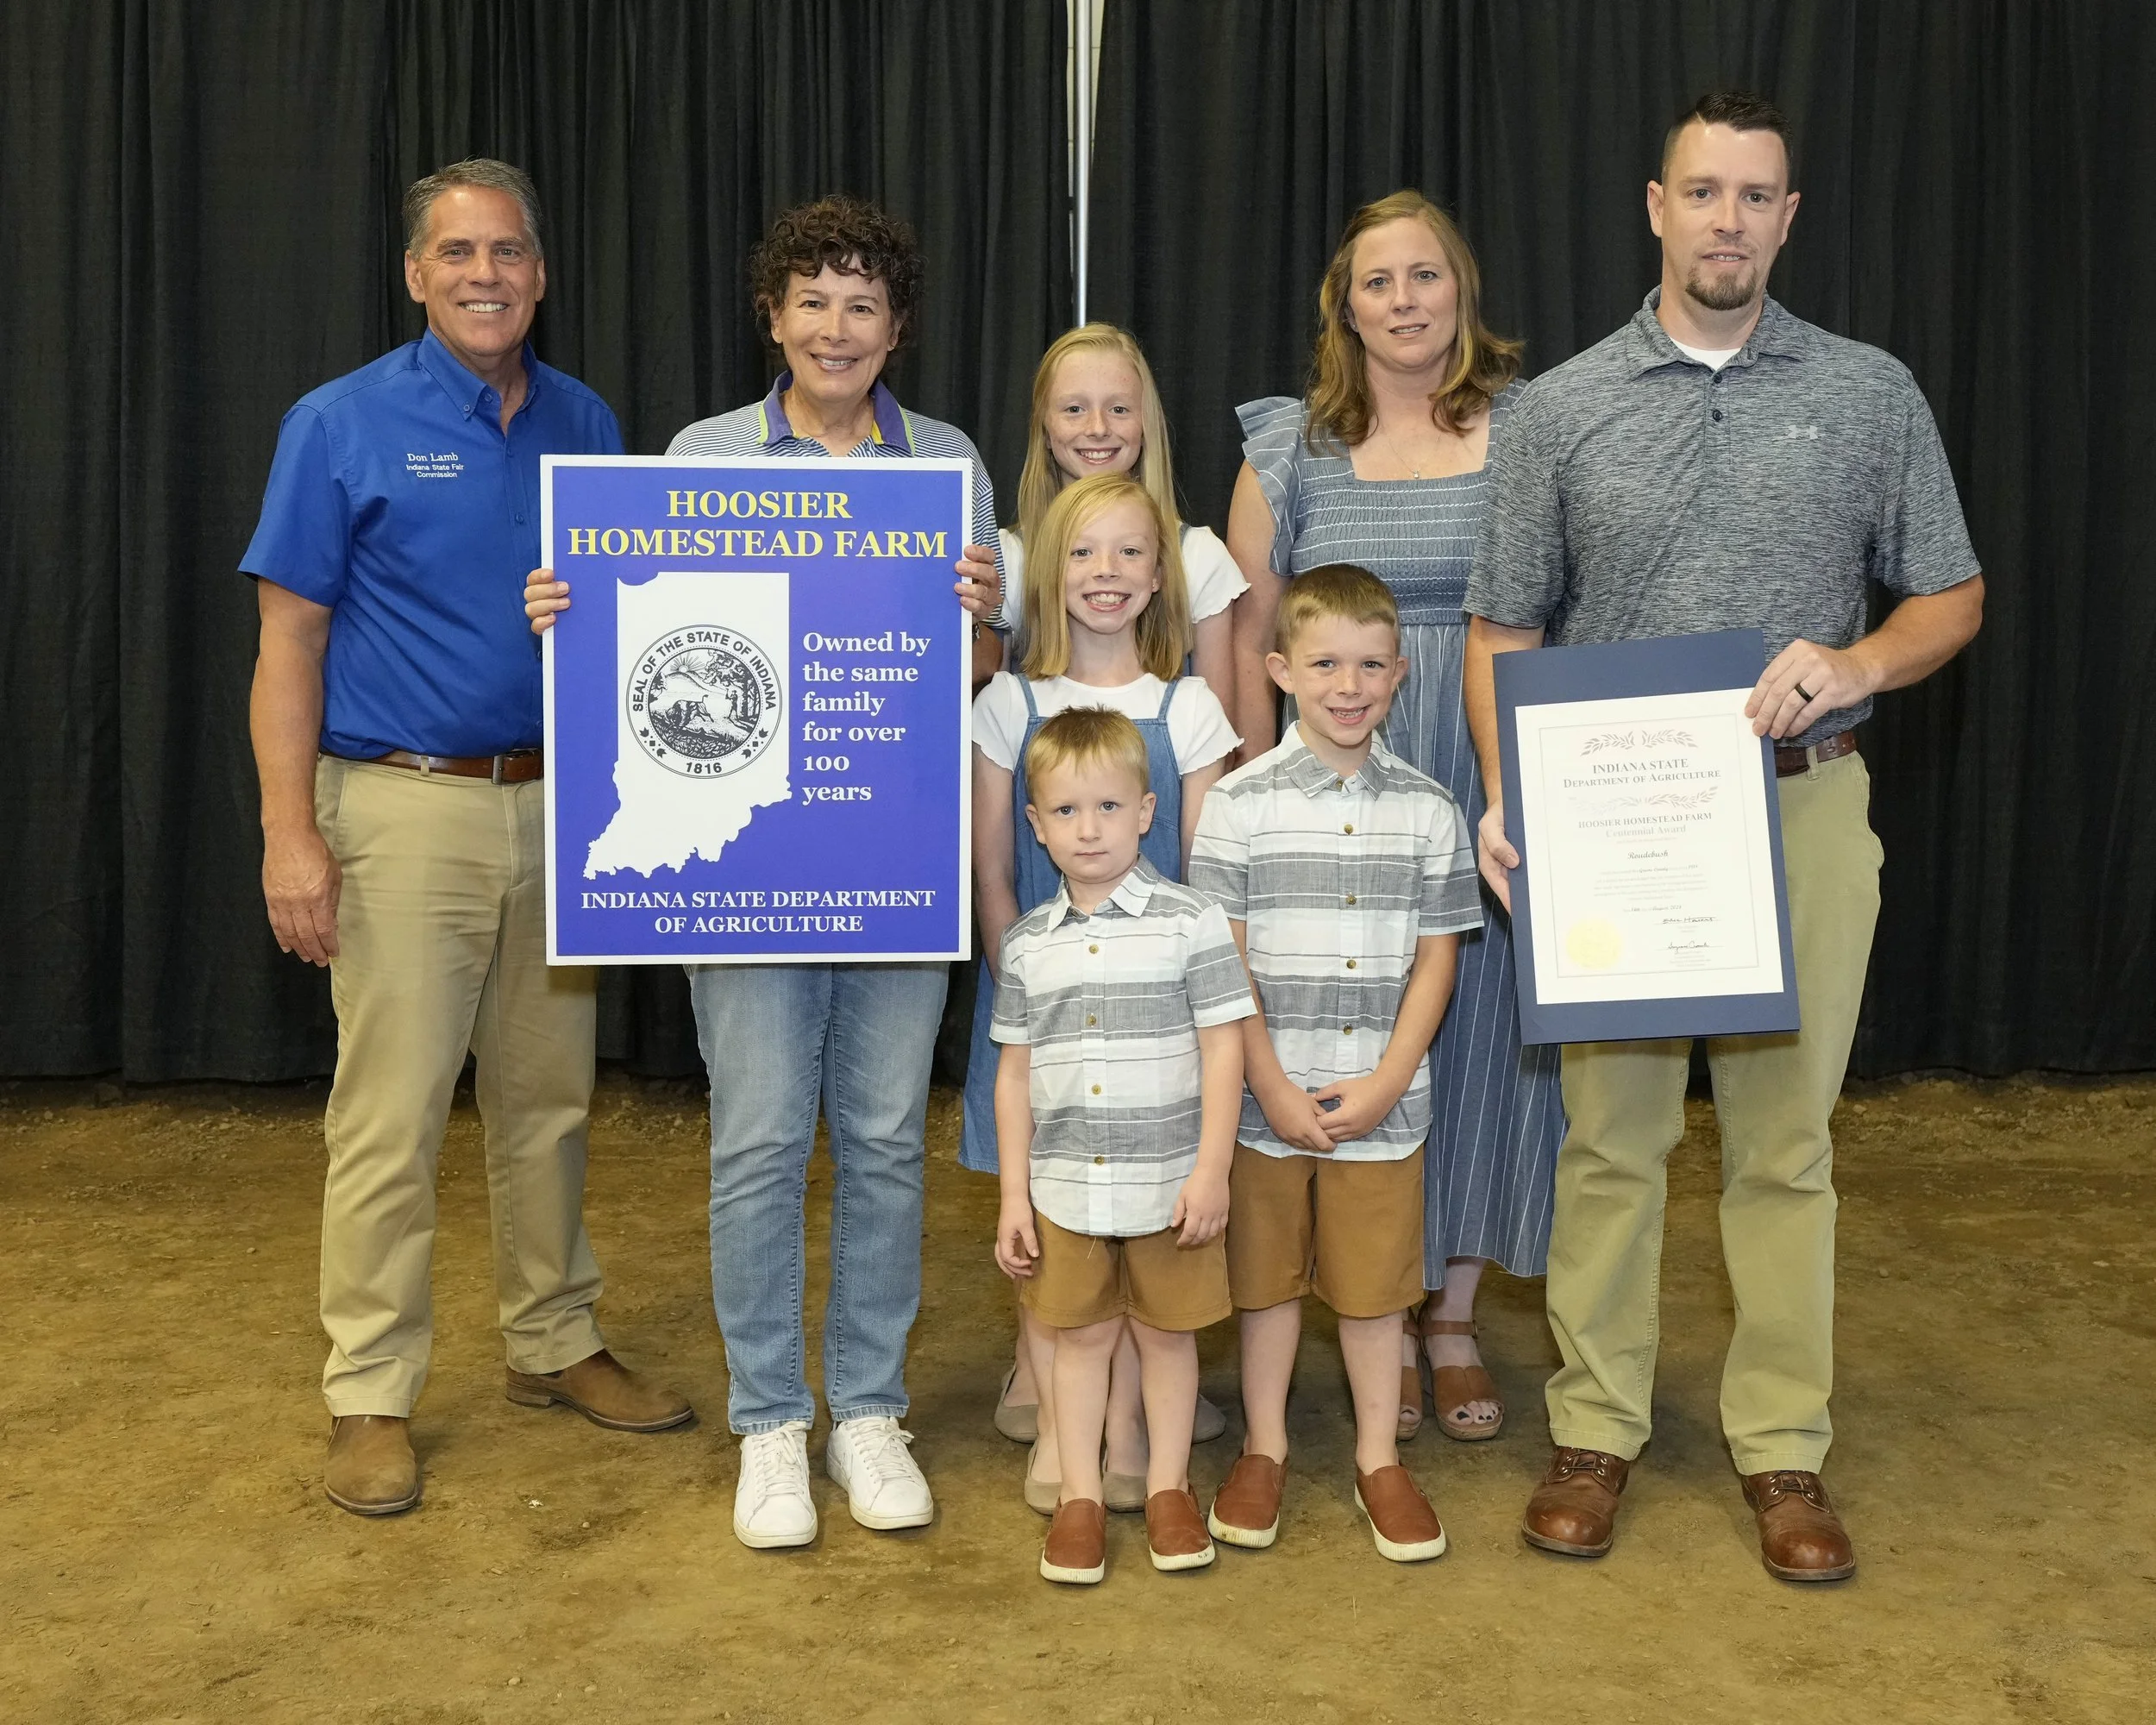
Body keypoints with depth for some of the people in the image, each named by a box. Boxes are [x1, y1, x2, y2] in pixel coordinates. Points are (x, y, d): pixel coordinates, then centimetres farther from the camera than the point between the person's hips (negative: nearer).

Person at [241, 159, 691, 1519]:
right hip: (405, 808, -4)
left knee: (551, 1099, 14)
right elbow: (289, 639, -5)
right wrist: (291, 834, -13)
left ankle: (557, 1342, 29)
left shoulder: (587, 425, 9)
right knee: (392, 1116, -1)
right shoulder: (345, 426, -3)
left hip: (560, 805, 4)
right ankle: (372, 1396, 12)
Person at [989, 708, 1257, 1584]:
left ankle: (1168, 1487, 27)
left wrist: (1212, 1169, -11)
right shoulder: (1027, 944, 3)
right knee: (1080, 1337, 12)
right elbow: (1015, 1073, 6)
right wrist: (1013, 1192, 4)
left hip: (1168, 1181, -2)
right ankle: (1080, 1497, 24)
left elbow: (1223, 1049, -7)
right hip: (1064, 1185, 2)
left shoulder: (1191, 922, -7)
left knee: (1167, 1335, 11)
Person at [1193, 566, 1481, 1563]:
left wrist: (1384, 1085, -7)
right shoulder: (1241, 802, -5)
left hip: (1382, 1102, 1)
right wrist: (1273, 1090, -11)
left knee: (1374, 1284, 11)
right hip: (1267, 1100, -1)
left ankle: (1379, 1461, 26)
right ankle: (1264, 1451, 28)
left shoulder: (1427, 809, 1)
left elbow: (1435, 959, 2)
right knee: (1268, 1278, 12)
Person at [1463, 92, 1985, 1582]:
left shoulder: (1871, 395, 5)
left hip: (1804, 805, 0)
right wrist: (1506, 796, -10)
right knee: (1611, 1134, 6)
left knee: (1786, 1139, 7)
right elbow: (1504, 632, 5)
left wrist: (1858, 663, -13)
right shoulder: (1566, 409, 4)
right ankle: (1597, 1430, 19)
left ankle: (1784, 1448, 19)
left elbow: (1953, 598, 8)